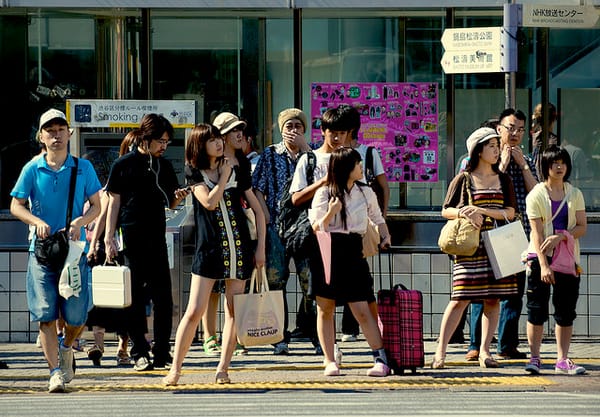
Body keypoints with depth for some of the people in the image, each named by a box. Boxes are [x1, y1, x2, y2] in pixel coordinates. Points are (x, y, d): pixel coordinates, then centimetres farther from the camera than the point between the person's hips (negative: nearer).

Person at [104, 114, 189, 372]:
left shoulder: (164, 166, 13)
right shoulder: (124, 165, 0)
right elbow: (114, 202, 0)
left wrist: (178, 197, -5)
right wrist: (109, 239, -6)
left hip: (157, 238, 4)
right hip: (131, 238, -4)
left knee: (163, 297, 1)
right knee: (135, 297, -1)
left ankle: (162, 353, 6)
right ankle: (139, 353, 4)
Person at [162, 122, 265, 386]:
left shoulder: (237, 169, 6)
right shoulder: (195, 172, 1)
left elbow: (258, 210, 10)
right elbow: (209, 202, -16)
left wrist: (261, 247, 4)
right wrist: (224, 176, -8)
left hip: (239, 247, 2)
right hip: (208, 249, -2)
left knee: (233, 312, 3)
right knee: (194, 312, -7)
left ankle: (223, 369, 10)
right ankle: (175, 369, -2)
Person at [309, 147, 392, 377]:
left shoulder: (366, 193, 10)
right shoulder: (324, 194, 0)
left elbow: (377, 218, 27)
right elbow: (316, 229, -3)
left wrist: (385, 236, 12)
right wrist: (330, 213, -18)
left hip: (353, 254, 1)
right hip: (327, 254, -1)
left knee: (362, 310, -7)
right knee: (325, 309, 2)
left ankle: (381, 360, -6)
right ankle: (330, 361, 8)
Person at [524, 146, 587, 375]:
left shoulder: (574, 194, 8)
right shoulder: (536, 195, -3)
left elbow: (582, 227, 2)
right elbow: (536, 232, -10)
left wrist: (560, 236, -17)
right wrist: (543, 265, -18)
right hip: (540, 256, -3)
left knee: (566, 311, 3)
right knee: (537, 309, -3)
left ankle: (562, 359, 7)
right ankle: (534, 358, 2)